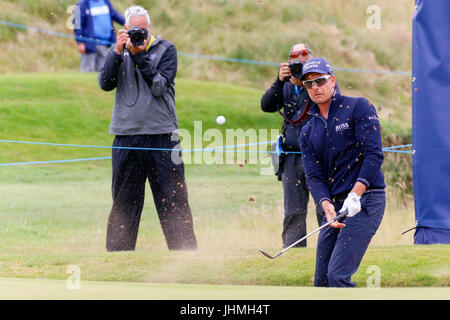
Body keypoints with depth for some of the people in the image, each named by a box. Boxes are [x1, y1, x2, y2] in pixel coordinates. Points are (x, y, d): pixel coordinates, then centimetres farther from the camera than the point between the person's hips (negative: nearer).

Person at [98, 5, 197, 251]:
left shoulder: (165, 50, 3)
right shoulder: (119, 51, 10)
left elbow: (160, 87, -9)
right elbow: (105, 84, -4)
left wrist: (140, 55, -13)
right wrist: (118, 51, -13)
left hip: (162, 134, -2)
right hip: (126, 136, 2)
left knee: (172, 199, -2)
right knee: (124, 201, 6)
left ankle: (185, 252, 2)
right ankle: (117, 253, 11)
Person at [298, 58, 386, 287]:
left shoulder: (358, 108, 0)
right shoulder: (308, 132, 16)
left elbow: (374, 154, -10)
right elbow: (314, 176, 5)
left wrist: (355, 194, -21)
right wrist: (327, 206, -16)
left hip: (365, 201, -7)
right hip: (335, 206, 7)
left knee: (337, 275, -19)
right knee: (322, 281, 5)